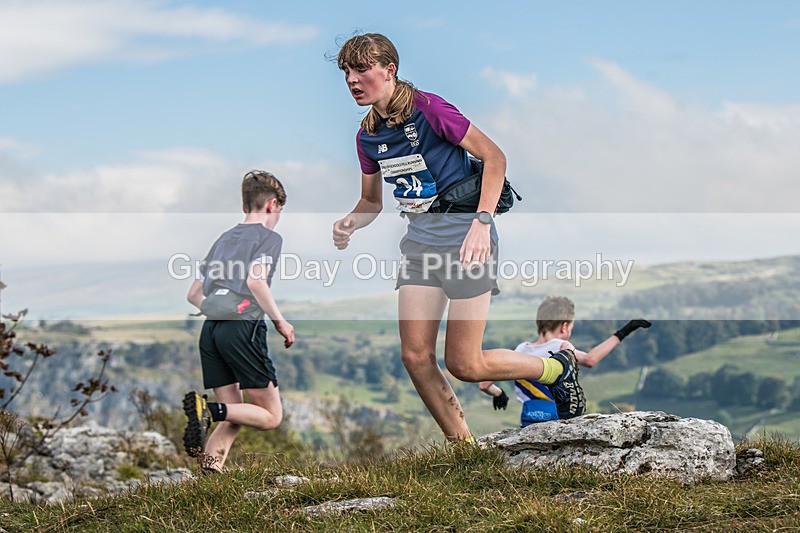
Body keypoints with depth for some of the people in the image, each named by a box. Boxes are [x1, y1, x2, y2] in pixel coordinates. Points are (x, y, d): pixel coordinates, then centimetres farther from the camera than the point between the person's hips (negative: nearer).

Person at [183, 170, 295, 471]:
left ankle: (209, 470, -12)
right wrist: (281, 322, -8)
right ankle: (210, 409, -22)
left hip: (210, 330, 7)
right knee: (271, 416, 1)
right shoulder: (269, 237, 3)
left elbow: (193, 294, 23)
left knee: (234, 419, 11)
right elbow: (255, 280, -16)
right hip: (244, 329, -7)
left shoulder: (224, 239, 24)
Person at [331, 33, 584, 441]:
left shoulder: (428, 109, -13)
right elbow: (371, 201, 20)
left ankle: (557, 368, 18)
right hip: (419, 239, 7)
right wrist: (350, 223, -3)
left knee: (463, 365, -7)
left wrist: (482, 221, -24)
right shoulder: (367, 136, 8)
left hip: (464, 237, -7)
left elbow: (494, 156, -14)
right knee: (415, 356, -4)